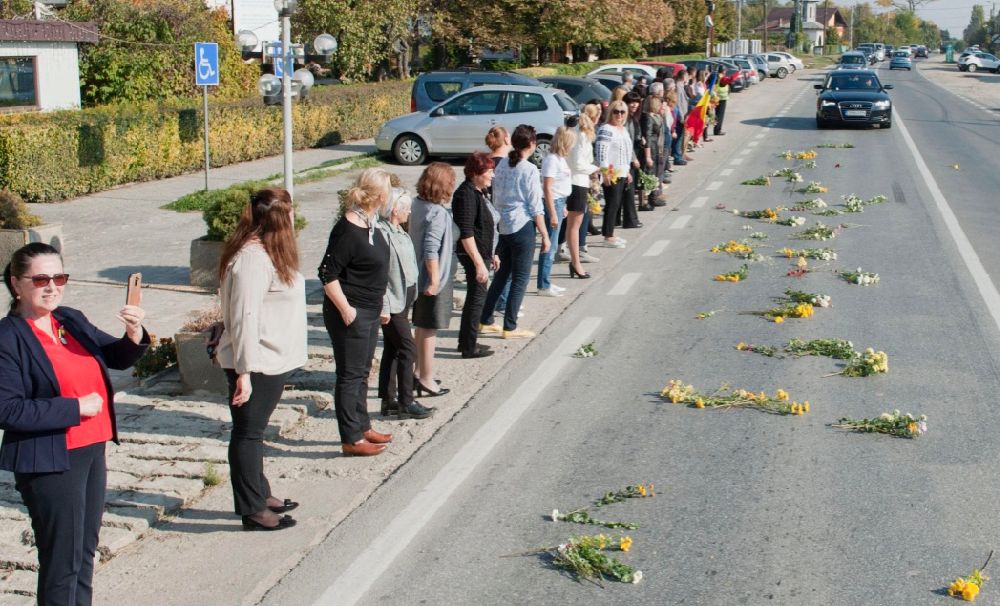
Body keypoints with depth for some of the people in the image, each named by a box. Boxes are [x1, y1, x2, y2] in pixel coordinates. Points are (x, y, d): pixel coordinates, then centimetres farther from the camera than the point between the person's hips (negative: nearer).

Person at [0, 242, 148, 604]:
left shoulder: (73, 321, 7)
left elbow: (118, 358, 10)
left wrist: (134, 334, -12)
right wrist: (75, 408, -20)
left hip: (92, 451, 7)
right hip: (50, 462, -7)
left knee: (86, 550, 20)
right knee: (62, 560, 2)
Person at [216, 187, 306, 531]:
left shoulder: (269, 253, 11)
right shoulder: (253, 258, -23)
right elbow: (244, 318, -26)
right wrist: (244, 371, -26)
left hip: (273, 361, 10)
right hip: (256, 365, -10)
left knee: (254, 431, 20)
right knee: (248, 433, 1)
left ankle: (259, 494, 33)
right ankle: (252, 511, 11)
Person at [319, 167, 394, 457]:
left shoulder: (368, 222, 5)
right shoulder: (348, 230, -23)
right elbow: (327, 274, -22)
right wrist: (345, 309, -21)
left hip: (369, 312, 10)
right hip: (351, 315, -10)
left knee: (362, 373, 20)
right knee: (350, 376, 0)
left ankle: (363, 427, 33)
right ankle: (352, 440, 9)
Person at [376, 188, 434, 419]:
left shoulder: (399, 232, 11)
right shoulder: (382, 233, -18)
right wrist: (384, 306, -22)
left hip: (403, 300, 9)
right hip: (392, 303, -9)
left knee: (392, 351, 13)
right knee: (408, 349, -6)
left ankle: (389, 401, 19)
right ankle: (406, 403, 1)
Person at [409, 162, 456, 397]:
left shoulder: (418, 204, 3)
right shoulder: (438, 213, -22)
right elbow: (431, 249, -26)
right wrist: (435, 279, -22)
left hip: (420, 276, 9)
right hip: (434, 279, -8)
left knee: (422, 327, 19)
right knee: (429, 329, 1)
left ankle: (419, 373, 31)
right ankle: (426, 380, 10)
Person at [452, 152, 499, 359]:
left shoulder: (479, 193, 11)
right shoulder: (467, 195, -19)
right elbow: (466, 233, -24)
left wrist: (491, 254, 24)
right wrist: (479, 263, -26)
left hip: (483, 253, 10)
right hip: (473, 255, -10)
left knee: (475, 297, 17)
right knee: (477, 297, -2)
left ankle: (466, 342, 28)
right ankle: (469, 347, 8)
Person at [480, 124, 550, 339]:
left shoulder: (502, 165, 6)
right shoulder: (530, 170, -13)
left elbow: (496, 198, 11)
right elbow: (535, 207, -12)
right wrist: (545, 236, -7)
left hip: (503, 227, 7)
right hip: (523, 227, -7)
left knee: (501, 275, 17)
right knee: (520, 279, 3)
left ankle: (486, 321, 21)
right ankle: (510, 327, 6)